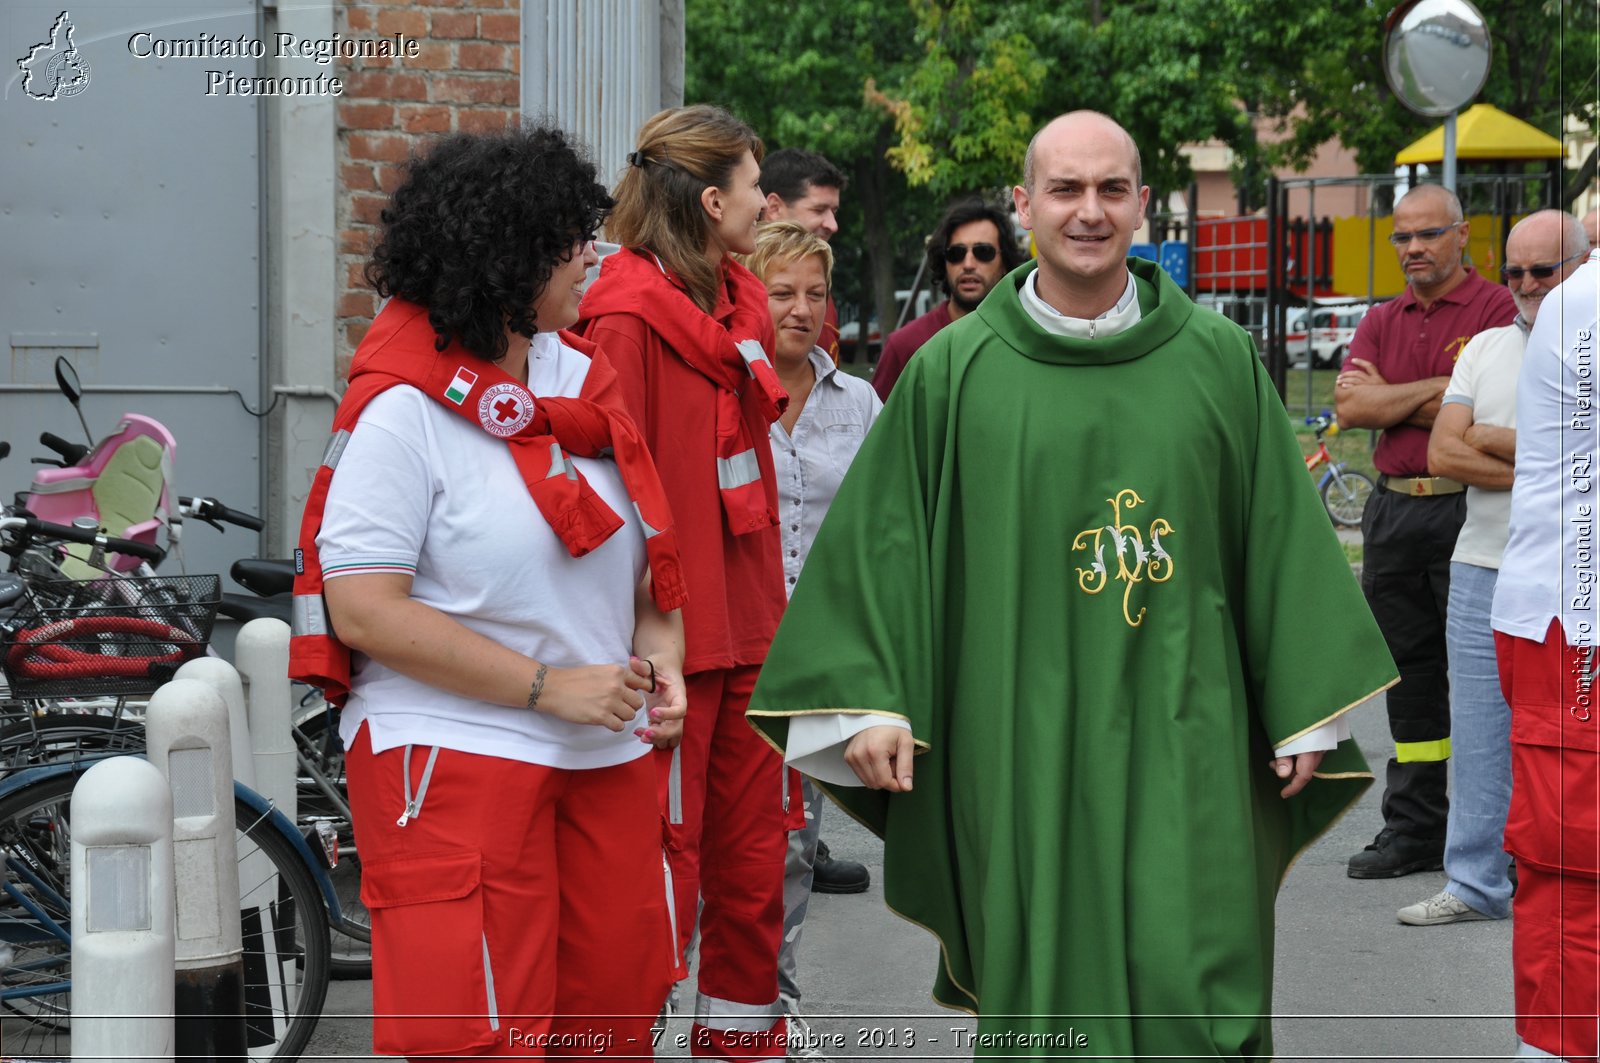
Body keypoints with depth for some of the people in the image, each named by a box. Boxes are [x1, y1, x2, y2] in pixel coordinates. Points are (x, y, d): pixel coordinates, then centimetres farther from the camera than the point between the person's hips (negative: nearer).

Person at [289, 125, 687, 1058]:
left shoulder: (581, 376, 10)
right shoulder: (403, 410, -12)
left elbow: (642, 545, 20)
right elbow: (364, 608, -18)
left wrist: (660, 657, 0)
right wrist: (550, 688, -18)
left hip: (608, 753, 7)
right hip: (458, 754, -7)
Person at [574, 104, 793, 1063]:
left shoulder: (743, 304, 14)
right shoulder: (631, 317, -13)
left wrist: (776, 604, 17)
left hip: (749, 625, 8)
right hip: (672, 639, -8)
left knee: (753, 852, 15)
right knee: (664, 866, -3)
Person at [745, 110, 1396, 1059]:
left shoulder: (1219, 359, 4)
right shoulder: (956, 370, 2)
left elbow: (1280, 535, 7)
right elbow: (884, 541, 4)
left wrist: (1305, 714, 5)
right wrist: (869, 699, -4)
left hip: (1182, 739, 0)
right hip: (1021, 741, 0)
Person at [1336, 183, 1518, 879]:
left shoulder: (1496, 311, -4)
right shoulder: (1382, 321, 15)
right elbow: (1349, 406, 0)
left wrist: (1386, 397, -5)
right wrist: (1434, 388, -8)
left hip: (1468, 512, -6)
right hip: (1392, 511, 6)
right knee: (1410, 676, 11)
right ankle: (1414, 832, 18)